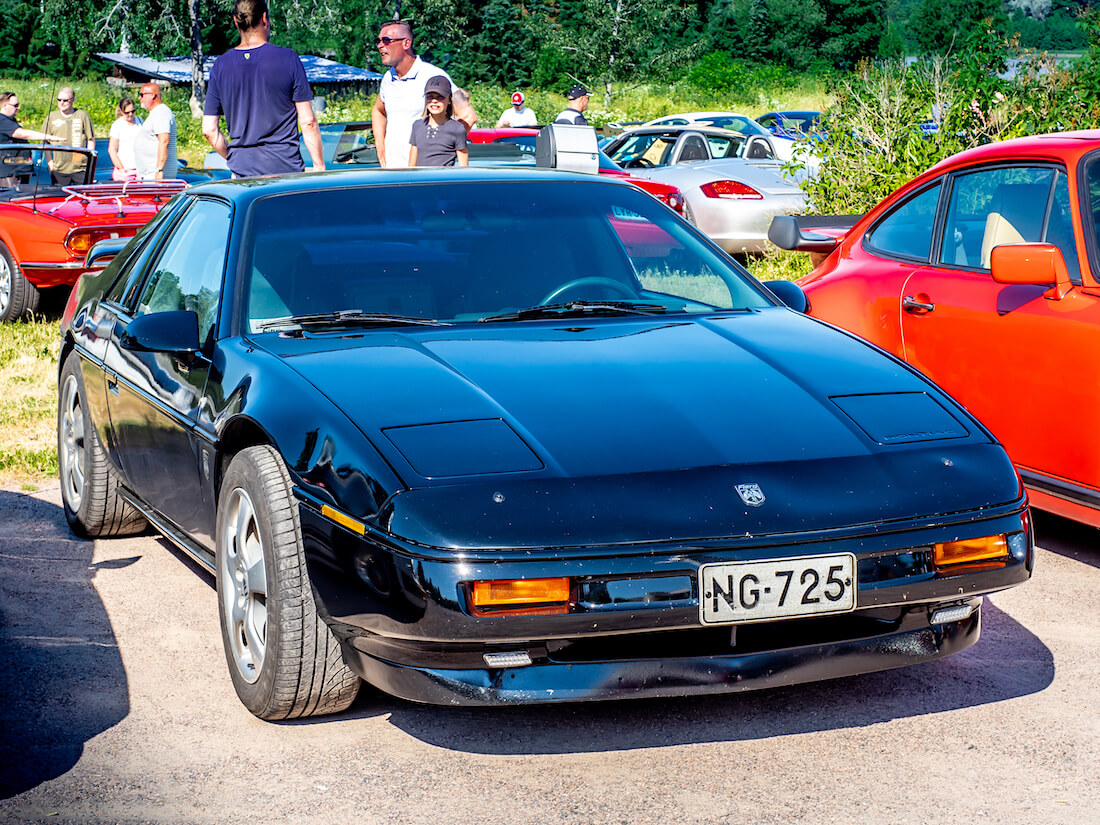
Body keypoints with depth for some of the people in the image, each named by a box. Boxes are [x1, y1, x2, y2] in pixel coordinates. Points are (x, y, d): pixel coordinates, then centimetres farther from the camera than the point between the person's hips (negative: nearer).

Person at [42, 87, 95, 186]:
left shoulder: (83, 115, 3)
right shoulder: (51, 117, 7)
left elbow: (91, 139, 7)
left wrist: (89, 159, -1)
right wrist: (50, 161, 5)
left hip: (80, 169, -1)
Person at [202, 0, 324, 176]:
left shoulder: (220, 66, 4)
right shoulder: (288, 58, -3)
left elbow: (209, 130, 5)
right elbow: (308, 122, -4)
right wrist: (319, 167, 4)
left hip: (243, 174, 2)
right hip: (286, 168, -2)